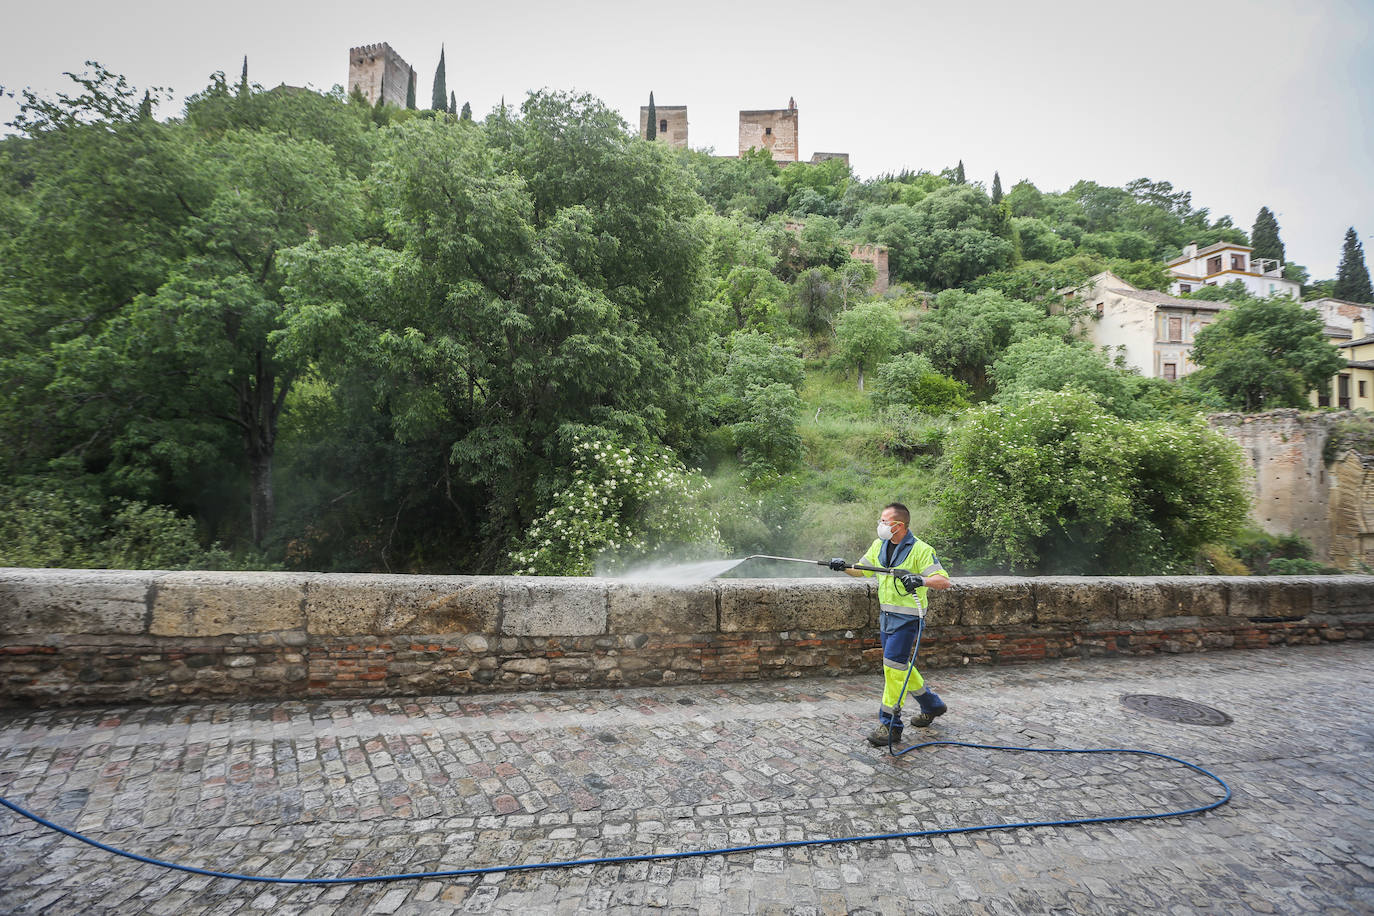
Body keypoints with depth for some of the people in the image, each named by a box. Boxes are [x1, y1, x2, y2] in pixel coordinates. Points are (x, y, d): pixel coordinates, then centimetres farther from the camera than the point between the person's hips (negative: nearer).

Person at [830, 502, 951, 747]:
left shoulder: (920, 550, -14)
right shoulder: (879, 546, 7)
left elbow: (944, 581, -17)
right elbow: (861, 569, 14)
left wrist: (921, 580, -35)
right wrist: (844, 566, -6)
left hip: (907, 617, -8)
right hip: (886, 614, 8)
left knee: (894, 665, -9)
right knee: (900, 665, 17)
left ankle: (890, 725, 1)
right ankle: (931, 705, 38)